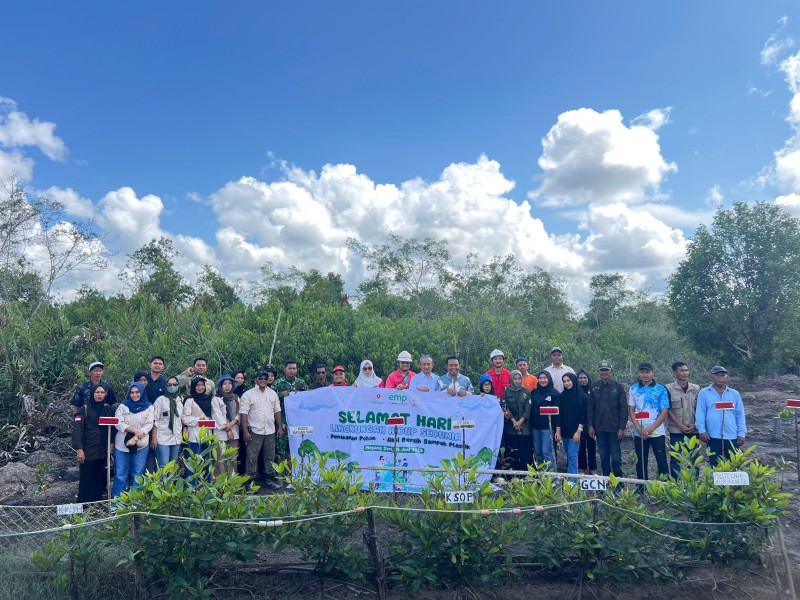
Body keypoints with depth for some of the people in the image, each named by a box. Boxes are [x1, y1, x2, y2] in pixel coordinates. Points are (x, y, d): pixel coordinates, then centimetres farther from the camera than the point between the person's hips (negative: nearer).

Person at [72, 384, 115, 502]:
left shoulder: (109, 409, 10)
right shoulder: (84, 410, -4)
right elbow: (77, 430, -10)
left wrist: (112, 443, 4)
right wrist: (79, 449, -17)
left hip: (103, 451, 4)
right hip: (88, 451, -4)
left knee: (101, 479, 7)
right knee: (86, 479, 1)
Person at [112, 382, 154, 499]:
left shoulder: (148, 407, 3)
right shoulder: (123, 406, 4)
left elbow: (149, 425, -5)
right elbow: (118, 423, -7)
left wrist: (135, 438, -17)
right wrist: (135, 430, -19)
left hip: (140, 445, 0)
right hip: (122, 445, 0)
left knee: (137, 474, 7)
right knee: (120, 474, 4)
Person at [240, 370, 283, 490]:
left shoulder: (273, 394, 9)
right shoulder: (248, 394, -4)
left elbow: (277, 411, 12)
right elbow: (244, 413, -7)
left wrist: (279, 427, 7)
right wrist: (245, 431, -13)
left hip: (270, 431, 4)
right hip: (255, 431, -4)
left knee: (270, 457, 10)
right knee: (252, 457, 0)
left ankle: (269, 479, 21)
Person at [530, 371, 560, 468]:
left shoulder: (554, 393, -2)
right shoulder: (534, 392, 11)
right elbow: (530, 408, 12)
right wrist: (530, 423, 4)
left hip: (547, 426, -5)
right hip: (535, 426, 5)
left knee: (546, 452, -8)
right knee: (538, 452, 8)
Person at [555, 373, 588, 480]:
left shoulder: (582, 396, -5)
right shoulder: (562, 396, 6)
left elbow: (583, 415, -7)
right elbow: (559, 414, 5)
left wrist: (578, 431, -13)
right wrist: (558, 431, 1)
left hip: (575, 431, -4)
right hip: (565, 430, 4)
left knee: (572, 455, -8)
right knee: (569, 455, 11)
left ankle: (572, 480, -5)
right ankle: (571, 477, 20)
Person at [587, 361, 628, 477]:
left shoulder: (618, 387, -2)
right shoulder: (594, 387, 6)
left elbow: (624, 408, -4)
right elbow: (590, 407, 7)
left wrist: (622, 428, -9)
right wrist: (590, 425, 1)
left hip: (614, 428, -3)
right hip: (600, 428, 3)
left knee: (616, 457, 0)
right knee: (603, 457, 9)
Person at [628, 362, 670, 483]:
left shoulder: (661, 389, -1)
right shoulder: (634, 389, 6)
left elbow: (664, 412, -4)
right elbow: (631, 410, 5)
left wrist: (650, 429, -11)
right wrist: (639, 429, -8)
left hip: (657, 432, -2)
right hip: (639, 433, 2)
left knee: (662, 462, -1)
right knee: (641, 462, 9)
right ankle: (641, 490, 17)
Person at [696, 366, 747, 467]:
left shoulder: (735, 394, 11)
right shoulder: (704, 393, 4)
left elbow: (740, 415, 10)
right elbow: (700, 413, 0)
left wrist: (742, 433, 3)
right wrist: (702, 430, -9)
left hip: (732, 437, 2)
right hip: (713, 437, -2)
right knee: (715, 465, 4)